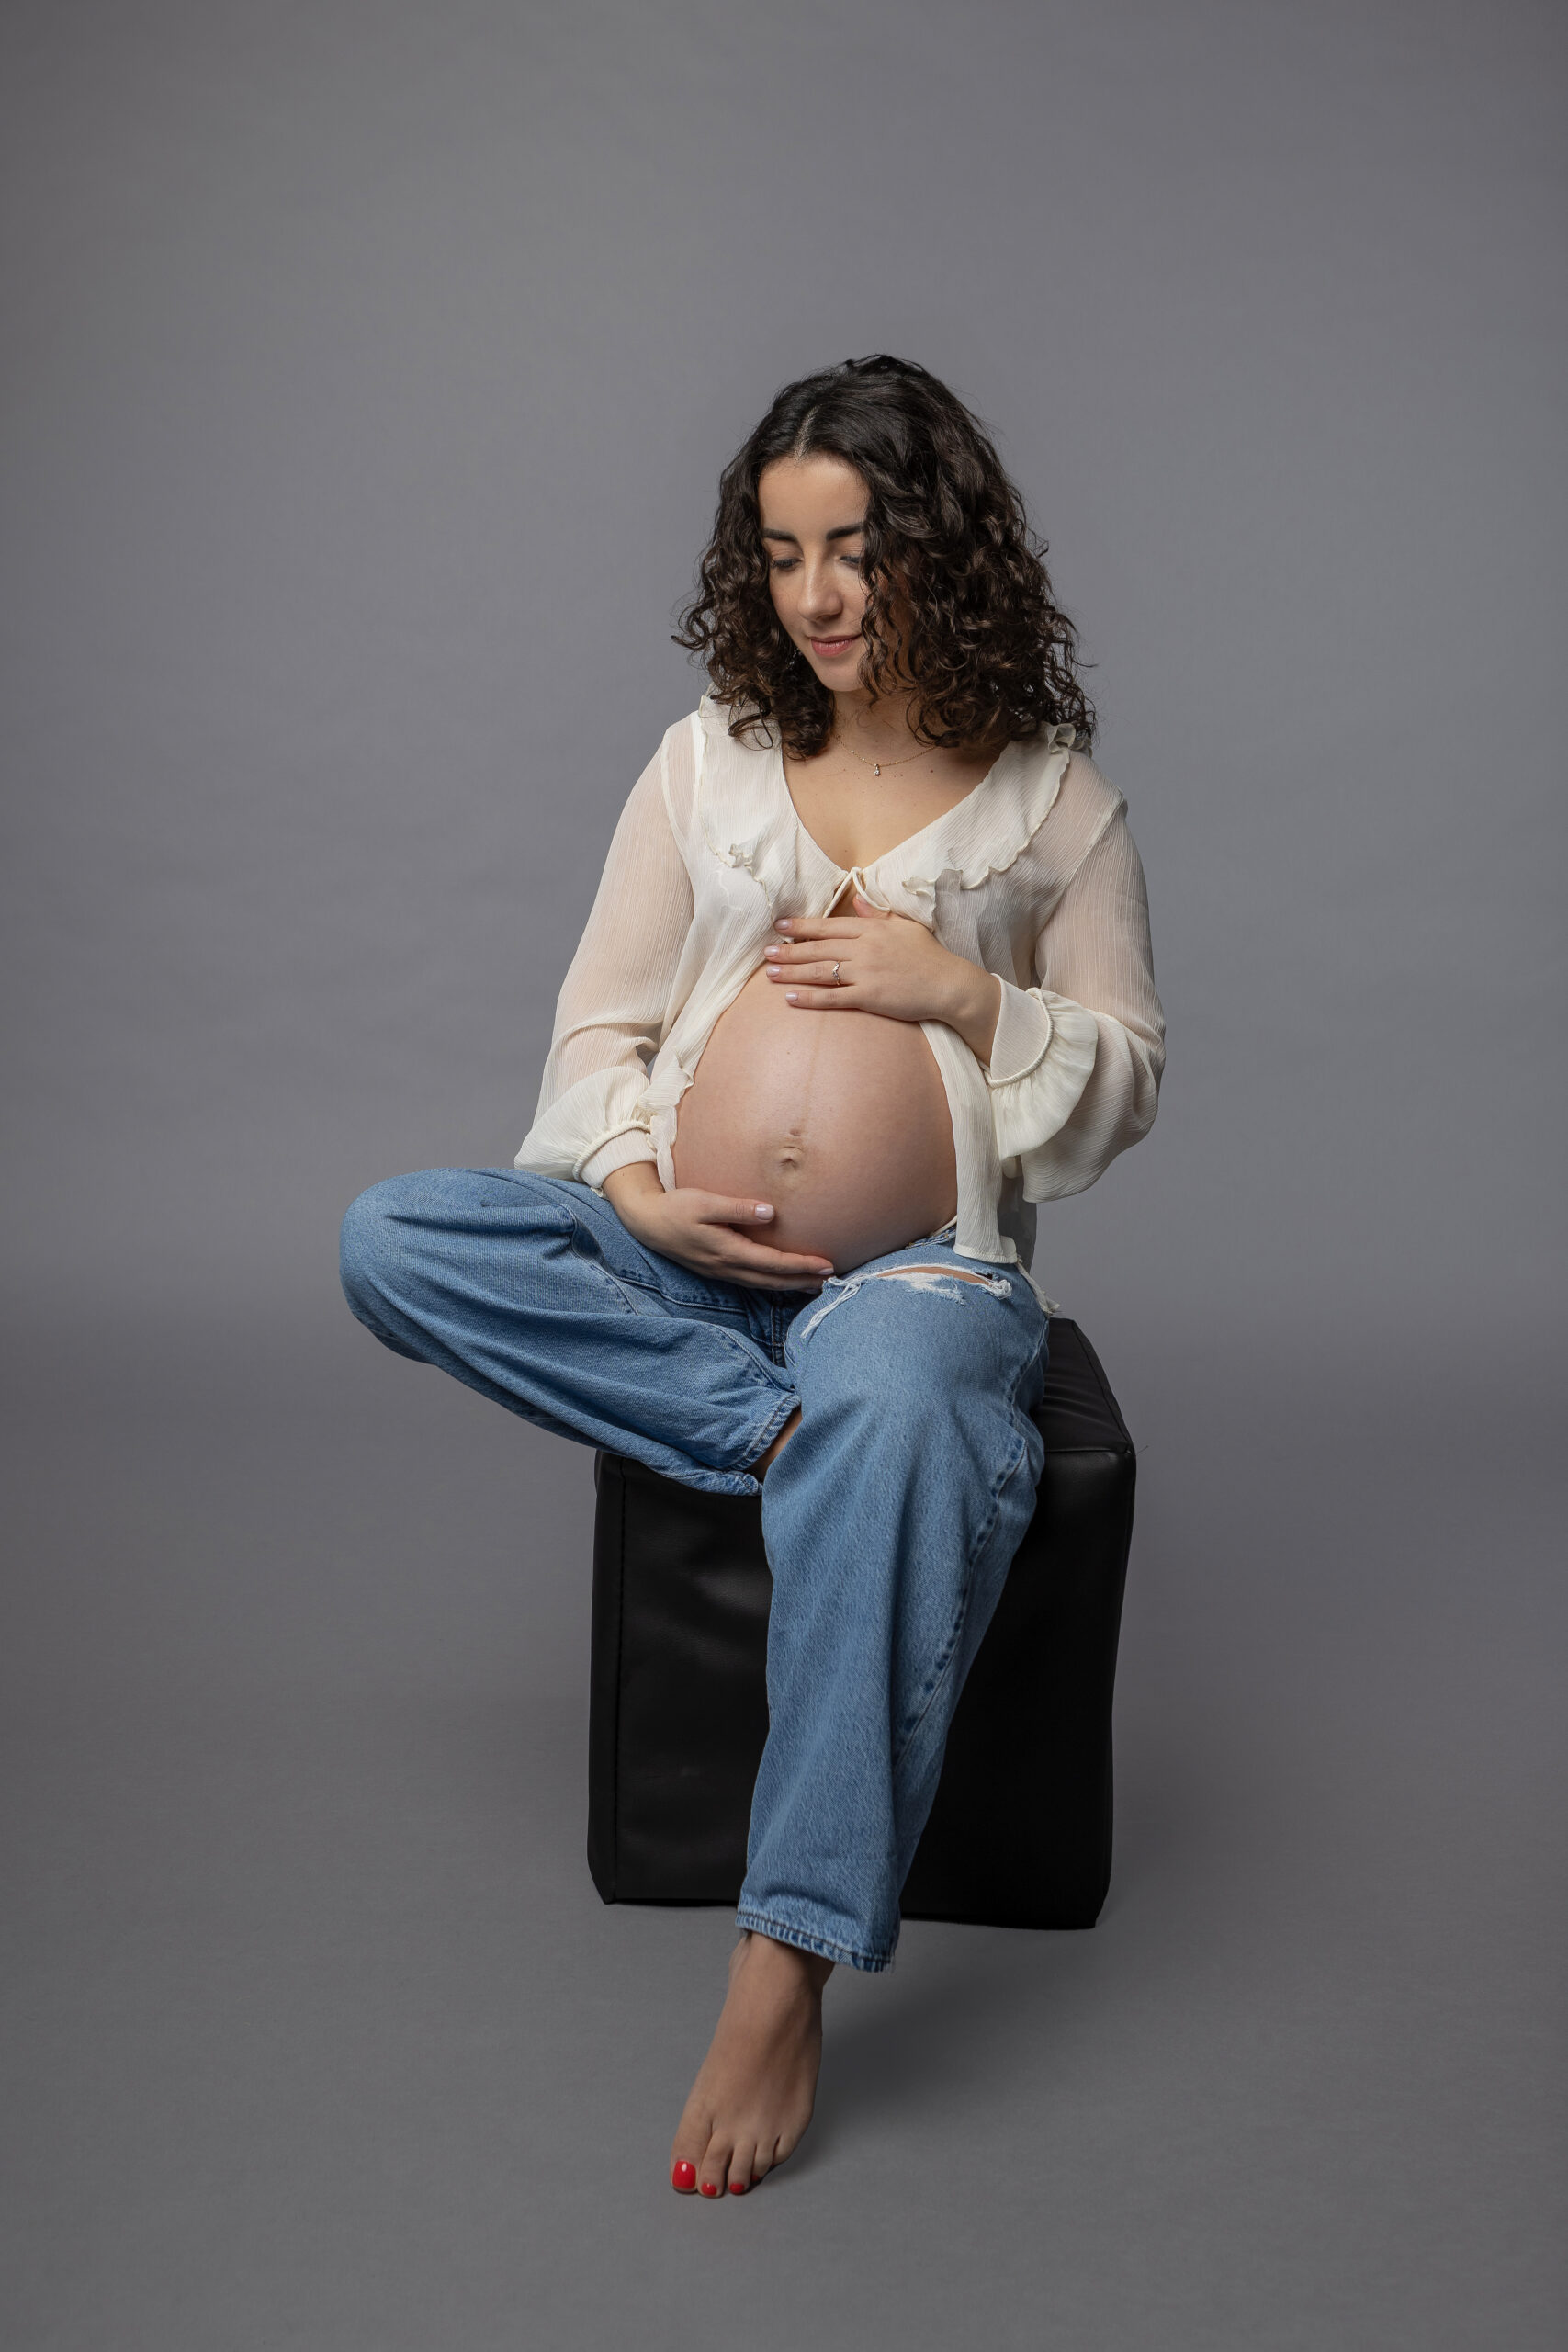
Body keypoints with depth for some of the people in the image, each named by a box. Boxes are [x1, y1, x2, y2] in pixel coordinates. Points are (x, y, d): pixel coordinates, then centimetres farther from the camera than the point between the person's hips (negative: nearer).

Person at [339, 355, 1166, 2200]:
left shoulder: (1052, 800, 7)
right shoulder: (707, 760, 12)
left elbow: (1126, 1085, 8)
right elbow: (601, 1022, 8)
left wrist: (959, 991, -9)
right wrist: (640, 1186, -12)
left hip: (922, 1259, -3)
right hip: (682, 1245, 4)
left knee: (899, 1420, -40)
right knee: (392, 1241, -21)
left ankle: (783, 1981, -38)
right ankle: (800, 1427, -26)